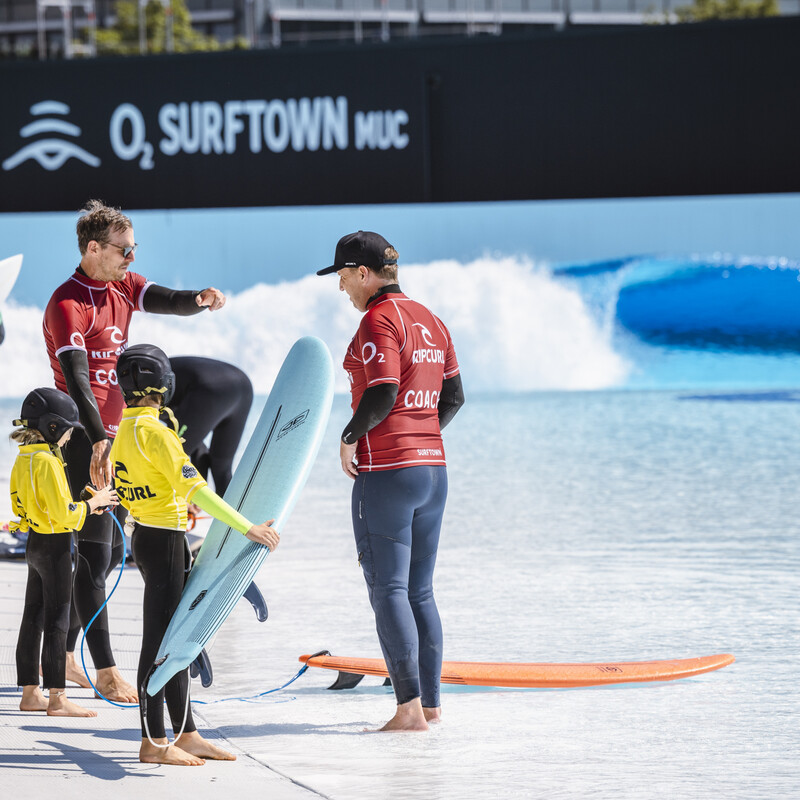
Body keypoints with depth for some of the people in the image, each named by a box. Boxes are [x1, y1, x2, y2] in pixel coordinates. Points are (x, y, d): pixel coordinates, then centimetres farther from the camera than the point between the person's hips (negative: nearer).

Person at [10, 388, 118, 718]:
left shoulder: (23, 460, 8)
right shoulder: (47, 463, -21)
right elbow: (65, 514, -24)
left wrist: (83, 507, 12)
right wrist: (94, 502, -7)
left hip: (34, 543, 9)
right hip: (54, 547, -9)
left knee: (33, 619, 12)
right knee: (56, 622, -3)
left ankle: (30, 693, 17)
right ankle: (57, 699, 1)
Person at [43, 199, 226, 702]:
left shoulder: (122, 285, 10)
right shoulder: (68, 304, -16)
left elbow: (167, 301, -3)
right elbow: (76, 378, -27)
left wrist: (199, 300, -28)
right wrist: (98, 441, -38)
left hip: (112, 434, 9)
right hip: (83, 437, -9)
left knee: (111, 550, 15)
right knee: (95, 554, -7)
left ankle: (61, 653, 25)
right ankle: (105, 670, -4)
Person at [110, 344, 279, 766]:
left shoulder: (123, 433, 11)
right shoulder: (154, 432, -18)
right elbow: (193, 489, -24)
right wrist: (248, 528, -24)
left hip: (144, 537, 10)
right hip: (163, 542, -10)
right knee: (159, 640, -5)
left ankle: (186, 735, 18)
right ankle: (153, 742, -1)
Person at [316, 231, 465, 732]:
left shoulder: (379, 320, -12)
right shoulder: (429, 320, 13)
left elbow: (382, 394, -21)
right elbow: (454, 397, 15)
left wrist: (349, 437, -7)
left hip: (386, 470, -8)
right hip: (433, 466, 8)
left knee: (388, 590, -5)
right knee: (420, 591, 14)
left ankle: (410, 708, -10)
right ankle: (431, 702, 14)